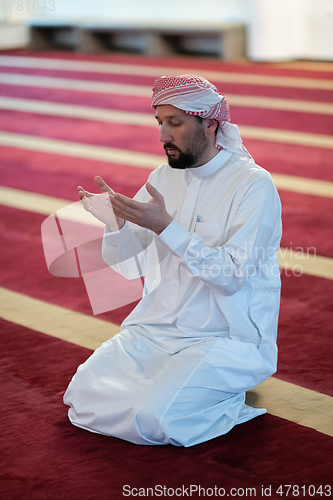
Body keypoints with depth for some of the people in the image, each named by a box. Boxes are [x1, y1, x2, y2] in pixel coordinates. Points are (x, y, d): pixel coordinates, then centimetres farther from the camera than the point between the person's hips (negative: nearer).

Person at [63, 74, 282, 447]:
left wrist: (165, 226, -28)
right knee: (82, 396, -10)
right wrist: (114, 220, -16)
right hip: (157, 328, 6)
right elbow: (129, 264, 5)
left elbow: (232, 276, -20)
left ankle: (230, 402, 2)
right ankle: (167, 383, 13)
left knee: (153, 418, -26)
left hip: (225, 337, -6)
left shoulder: (254, 185, -11)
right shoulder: (164, 177, 8)